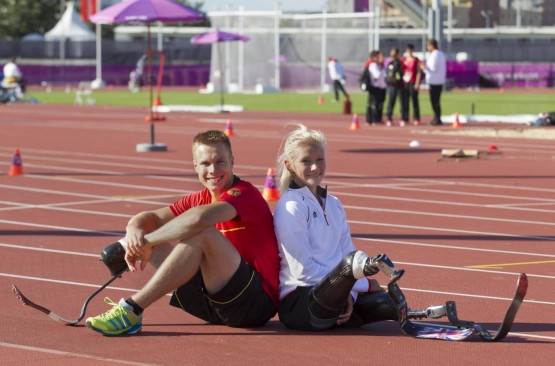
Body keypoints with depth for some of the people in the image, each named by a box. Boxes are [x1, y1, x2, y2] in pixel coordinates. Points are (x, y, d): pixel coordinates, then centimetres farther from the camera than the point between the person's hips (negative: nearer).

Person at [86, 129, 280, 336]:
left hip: (258, 301, -8)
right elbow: (151, 218, 6)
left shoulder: (244, 194, -13)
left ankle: (132, 310, -30)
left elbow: (198, 218, -32)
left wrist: (147, 241, -24)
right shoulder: (199, 199, 12)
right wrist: (135, 229, -19)